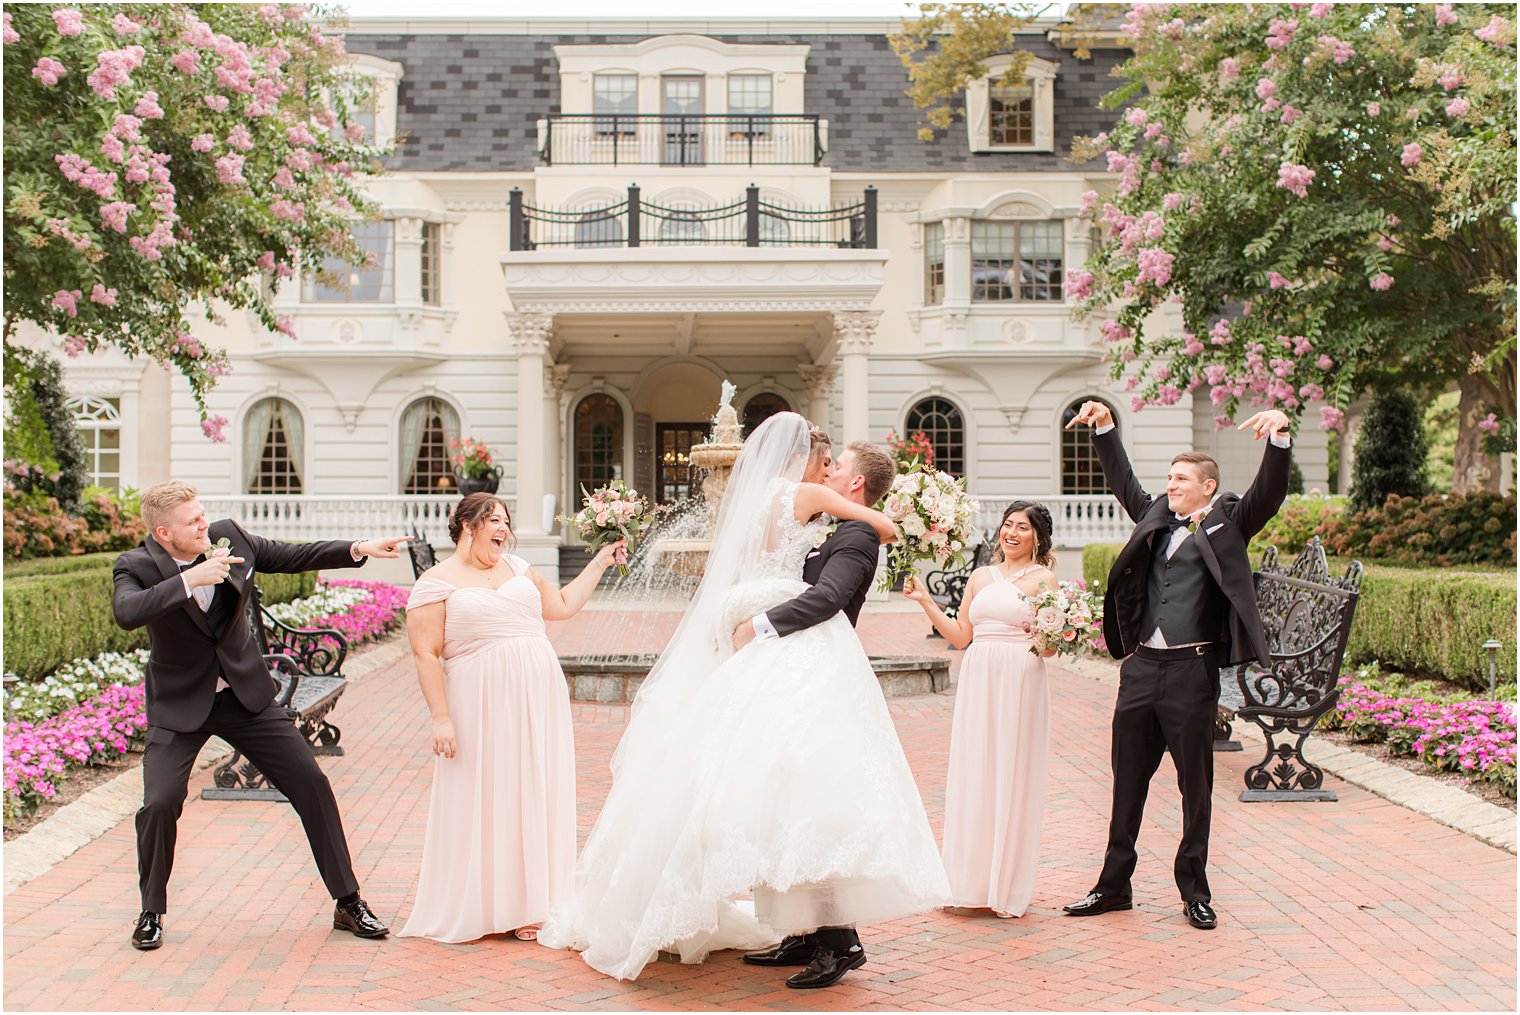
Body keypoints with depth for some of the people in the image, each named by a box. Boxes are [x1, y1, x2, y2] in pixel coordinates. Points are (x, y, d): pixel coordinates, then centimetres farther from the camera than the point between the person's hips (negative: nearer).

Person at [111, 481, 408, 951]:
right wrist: (190, 580, -43)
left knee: (312, 783, -2)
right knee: (160, 804, -16)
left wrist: (359, 549, -2)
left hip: (246, 696, 3)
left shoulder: (229, 535, -6)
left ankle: (348, 902, 11)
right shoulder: (136, 566, -15)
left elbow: (288, 557, 7)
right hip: (180, 706, -3)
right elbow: (126, 612, -36)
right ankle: (152, 912, 13)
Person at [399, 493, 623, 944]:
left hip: (538, 704, 5)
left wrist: (599, 563, 20)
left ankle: (526, 905, 18)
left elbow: (563, 605, 23)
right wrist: (441, 717, -14)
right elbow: (426, 653, -8)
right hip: (481, 709, -5)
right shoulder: (437, 582, -2)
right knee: (483, 802, 1)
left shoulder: (517, 568, 15)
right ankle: (476, 907, 15)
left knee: (534, 799, 8)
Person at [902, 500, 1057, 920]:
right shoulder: (981, 577, 15)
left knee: (1012, 780, 0)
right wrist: (925, 601, 10)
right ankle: (973, 884, 16)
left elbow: (1052, 647, -3)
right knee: (972, 778, 6)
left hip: (1020, 682, -5)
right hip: (978, 681, 5)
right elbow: (960, 636, 14)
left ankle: (1009, 889, 10)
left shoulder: (1043, 578, 1)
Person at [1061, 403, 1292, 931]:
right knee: (1128, 782, 11)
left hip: (1193, 670, -5)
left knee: (1196, 786, 6)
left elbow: (1269, 493, -11)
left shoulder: (1228, 523, 2)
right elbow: (1123, 484, 26)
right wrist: (1104, 427, 20)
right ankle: (1114, 884, 22)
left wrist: (1279, 436, -26)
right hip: (1141, 666, 5)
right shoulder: (1156, 518, 15)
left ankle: (1194, 891, 20)